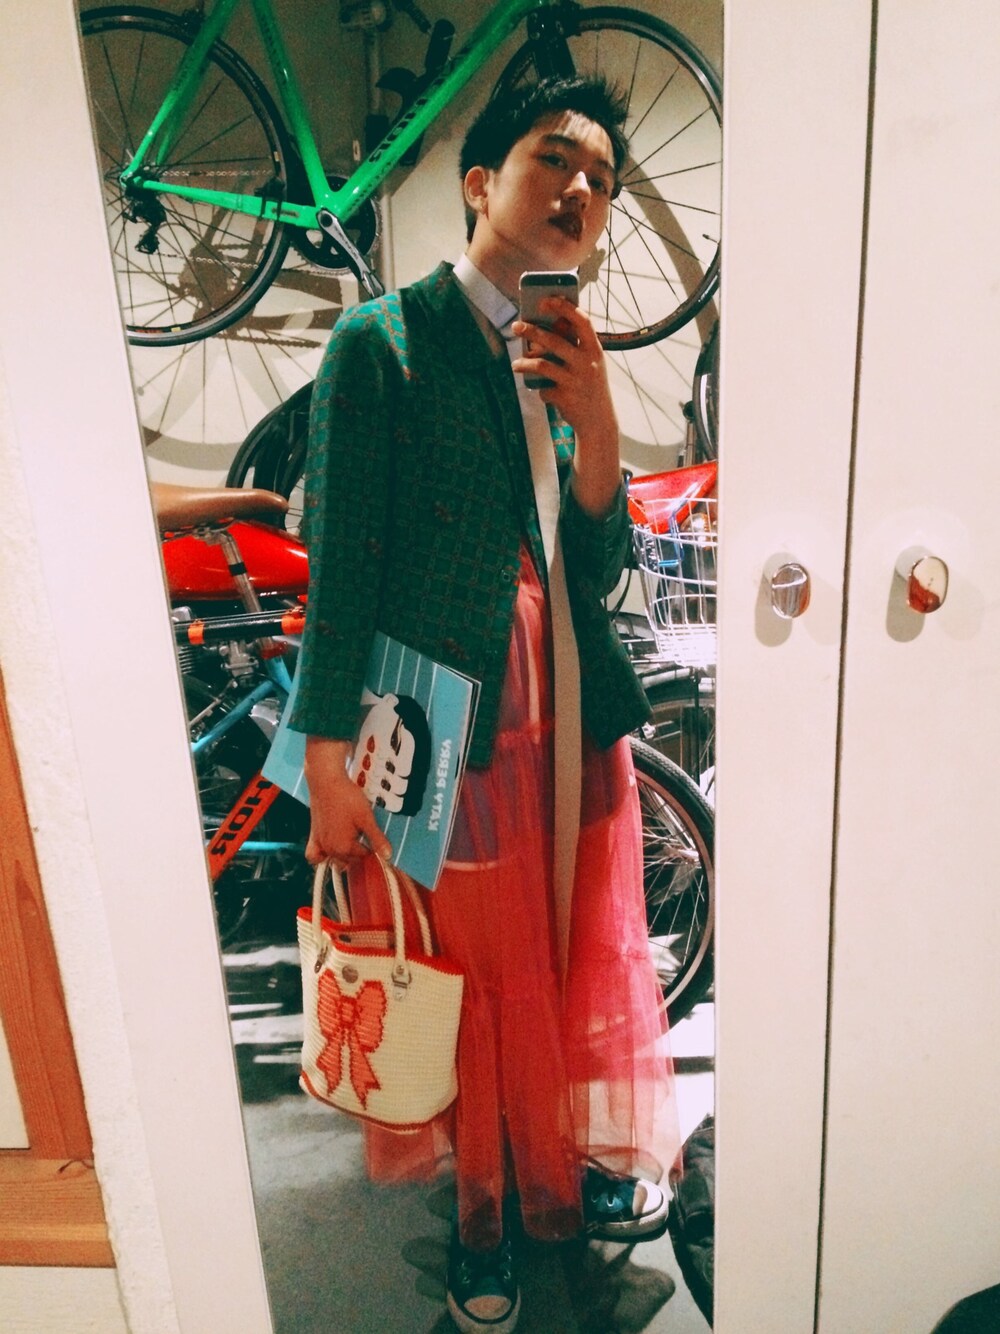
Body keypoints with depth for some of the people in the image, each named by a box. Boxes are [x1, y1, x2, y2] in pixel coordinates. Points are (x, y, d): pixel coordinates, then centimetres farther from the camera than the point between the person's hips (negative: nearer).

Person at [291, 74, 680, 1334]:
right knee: (477, 979, 11)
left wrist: (595, 420, -13)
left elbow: (598, 569, 3)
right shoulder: (382, 339, -7)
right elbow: (339, 562, -9)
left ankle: (585, 1159, 47)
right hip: (449, 727, -5)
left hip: (574, 718, 6)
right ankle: (485, 1208, 39)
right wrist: (329, 761, -10)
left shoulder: (573, 354, 10)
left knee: (588, 957, 19)